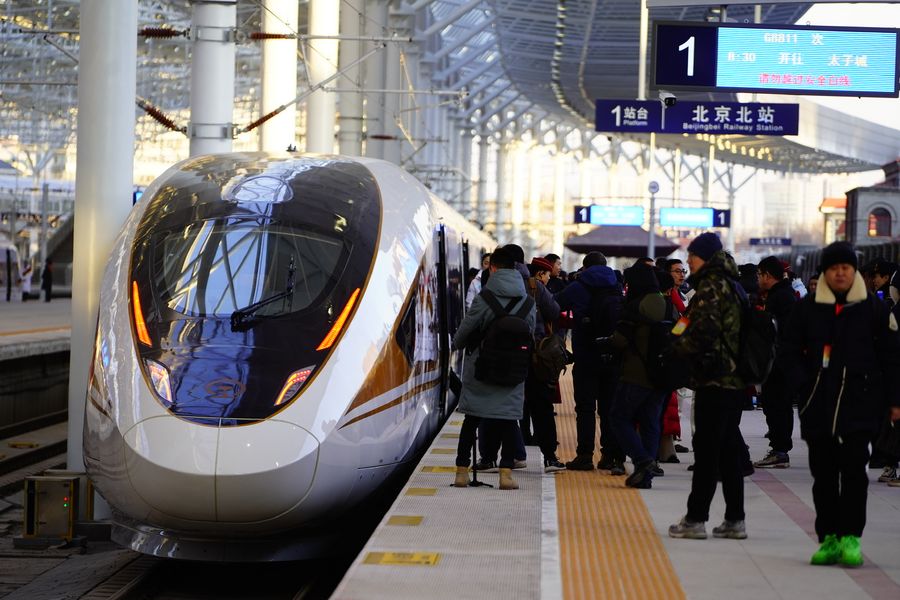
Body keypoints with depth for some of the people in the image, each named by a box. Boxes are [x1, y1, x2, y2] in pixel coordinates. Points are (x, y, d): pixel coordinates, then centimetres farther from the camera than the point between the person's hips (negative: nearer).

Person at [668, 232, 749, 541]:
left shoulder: (710, 287, -12)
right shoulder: (733, 286, 16)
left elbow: (703, 332, -21)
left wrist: (677, 345, -4)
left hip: (714, 380, -9)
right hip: (736, 379, 9)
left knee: (706, 449, -5)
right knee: (729, 449, 12)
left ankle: (695, 519, -2)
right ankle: (735, 520, 14)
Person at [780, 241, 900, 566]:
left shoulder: (874, 308, 3)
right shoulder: (807, 308, 6)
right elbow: (789, 351, 11)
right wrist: (804, 384, -3)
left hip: (859, 406, -2)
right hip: (817, 407, 2)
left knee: (853, 469, -7)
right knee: (823, 474, 5)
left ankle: (850, 537, -1)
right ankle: (828, 538, 12)